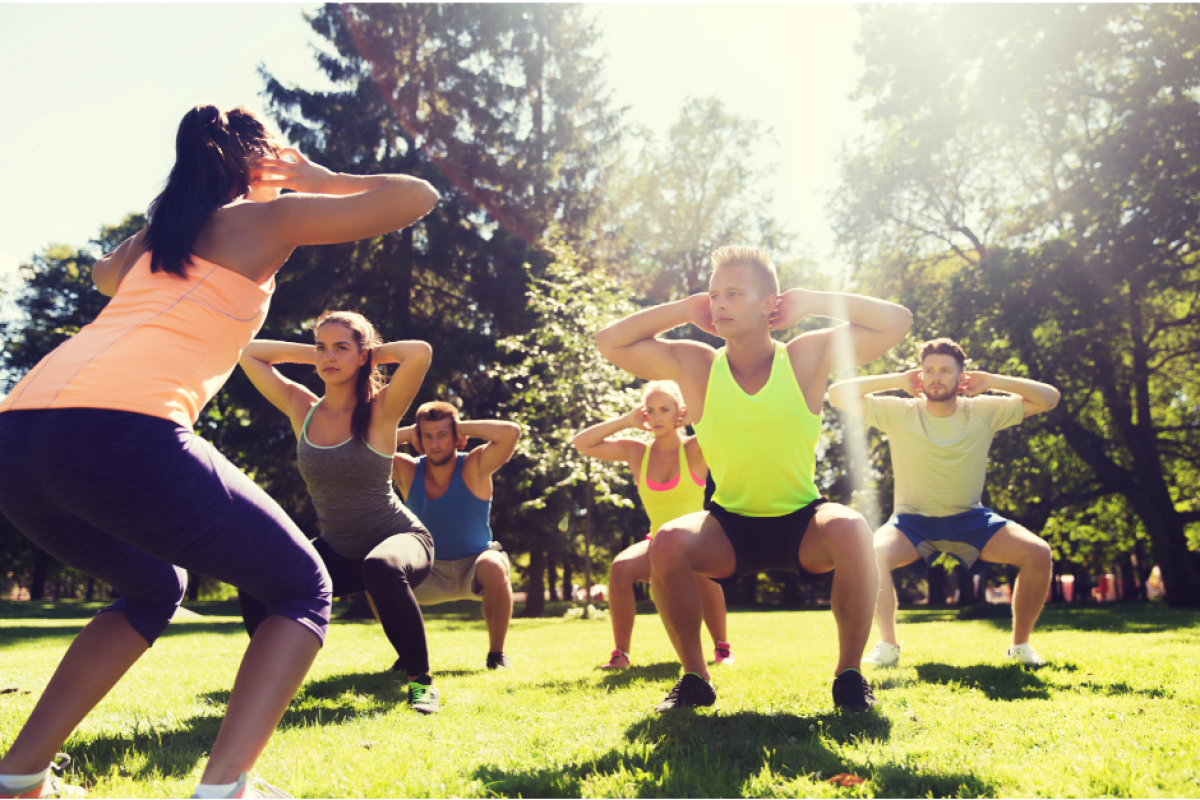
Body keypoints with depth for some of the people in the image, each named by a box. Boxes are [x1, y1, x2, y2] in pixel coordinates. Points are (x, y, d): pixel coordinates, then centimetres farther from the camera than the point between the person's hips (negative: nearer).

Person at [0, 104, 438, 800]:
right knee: (305, 591, 10)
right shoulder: (265, 219, 14)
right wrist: (321, 180, 28)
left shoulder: (154, 235, 31)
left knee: (155, 589, 32)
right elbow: (419, 196, 15)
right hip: (124, 430, -7)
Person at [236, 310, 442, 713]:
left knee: (381, 569, -39)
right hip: (337, 551, 5)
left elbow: (420, 352, -31)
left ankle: (421, 680, -16)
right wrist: (312, 353, 1)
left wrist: (373, 354, -13)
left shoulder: (380, 411, -15)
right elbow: (249, 353, 5)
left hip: (400, 538, -5)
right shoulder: (302, 409, -1)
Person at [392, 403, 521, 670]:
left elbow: (511, 432, -31)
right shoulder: (408, 471, -6)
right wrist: (408, 434, -11)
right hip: (429, 573, 3)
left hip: (474, 567, -3)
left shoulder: (474, 468, -15)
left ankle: (496, 654, -16)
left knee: (493, 567, -37)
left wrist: (463, 427, -19)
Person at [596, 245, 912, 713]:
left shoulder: (807, 356, -7)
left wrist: (810, 303, -9)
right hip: (729, 529, 1)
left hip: (802, 525, -1)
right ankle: (694, 678, -7)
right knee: (668, 542, -29)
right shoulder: (695, 365, -4)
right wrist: (685, 310, -7)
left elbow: (897, 322, -9)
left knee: (851, 530, -33)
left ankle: (849, 674, -11)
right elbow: (610, 343, -6)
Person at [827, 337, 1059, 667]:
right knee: (873, 555, -33)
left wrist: (992, 382, -11)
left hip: (969, 519, 2)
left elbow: (1049, 398, -5)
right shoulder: (899, 413, -11)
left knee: (1038, 553, -20)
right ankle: (888, 645, -14)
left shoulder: (984, 411, -7)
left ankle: (1021, 645, 0)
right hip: (912, 521, -1)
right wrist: (899, 380, -14)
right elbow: (838, 394, -16)